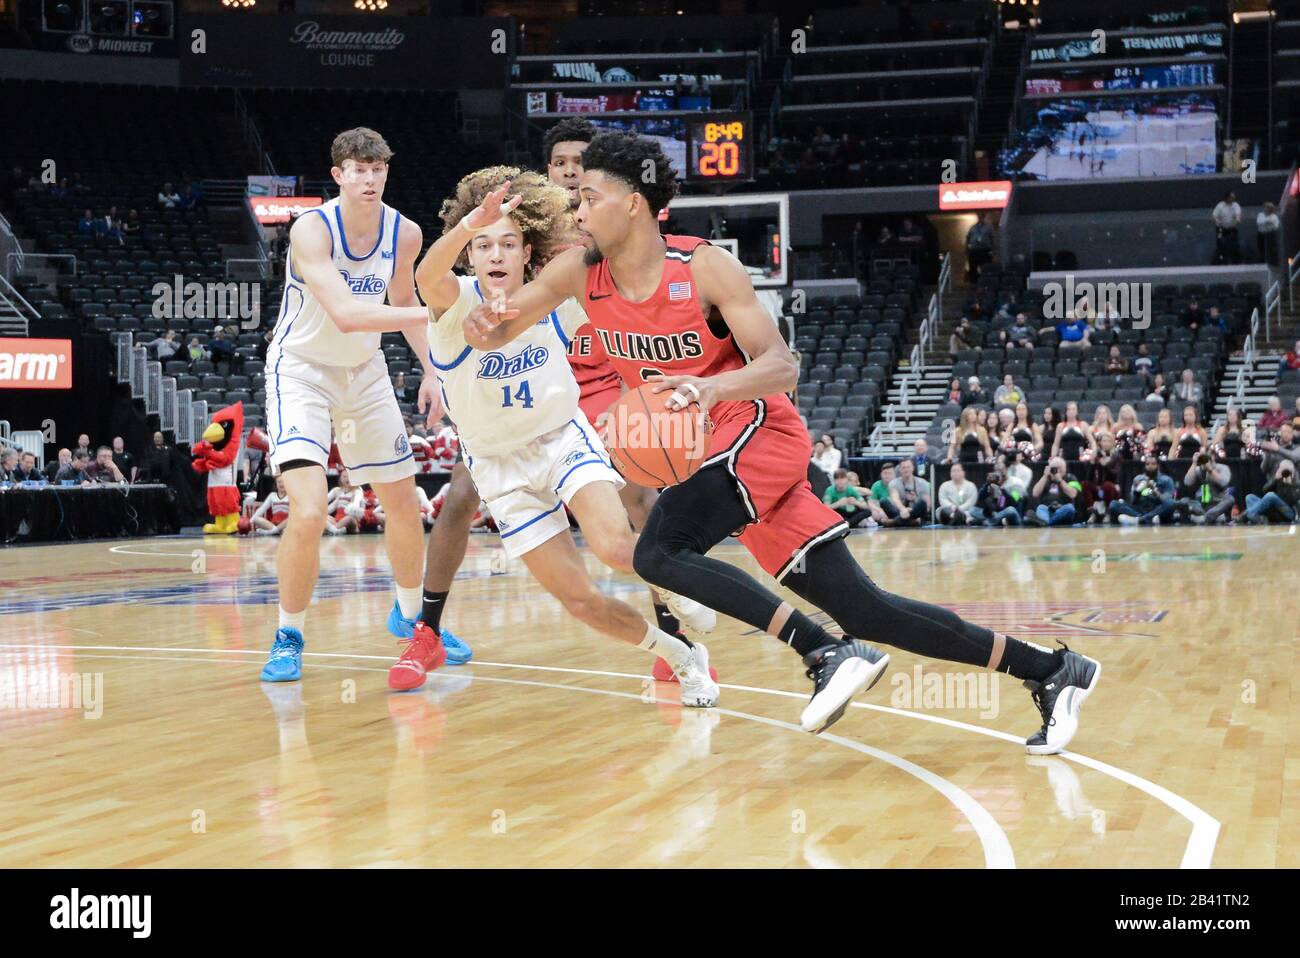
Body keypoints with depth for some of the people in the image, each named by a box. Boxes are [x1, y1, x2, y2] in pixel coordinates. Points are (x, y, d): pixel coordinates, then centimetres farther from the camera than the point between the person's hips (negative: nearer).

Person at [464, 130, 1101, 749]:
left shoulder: (703, 267, -15)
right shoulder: (581, 272, 0)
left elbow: (782, 367, -18)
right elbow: (494, 336, 2)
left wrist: (715, 386, -38)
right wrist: (482, 325, -22)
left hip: (760, 432, -6)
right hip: (704, 451, 6)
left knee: (658, 551, -26)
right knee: (863, 609, 1)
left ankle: (829, 654, -21)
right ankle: (1052, 672, 7)